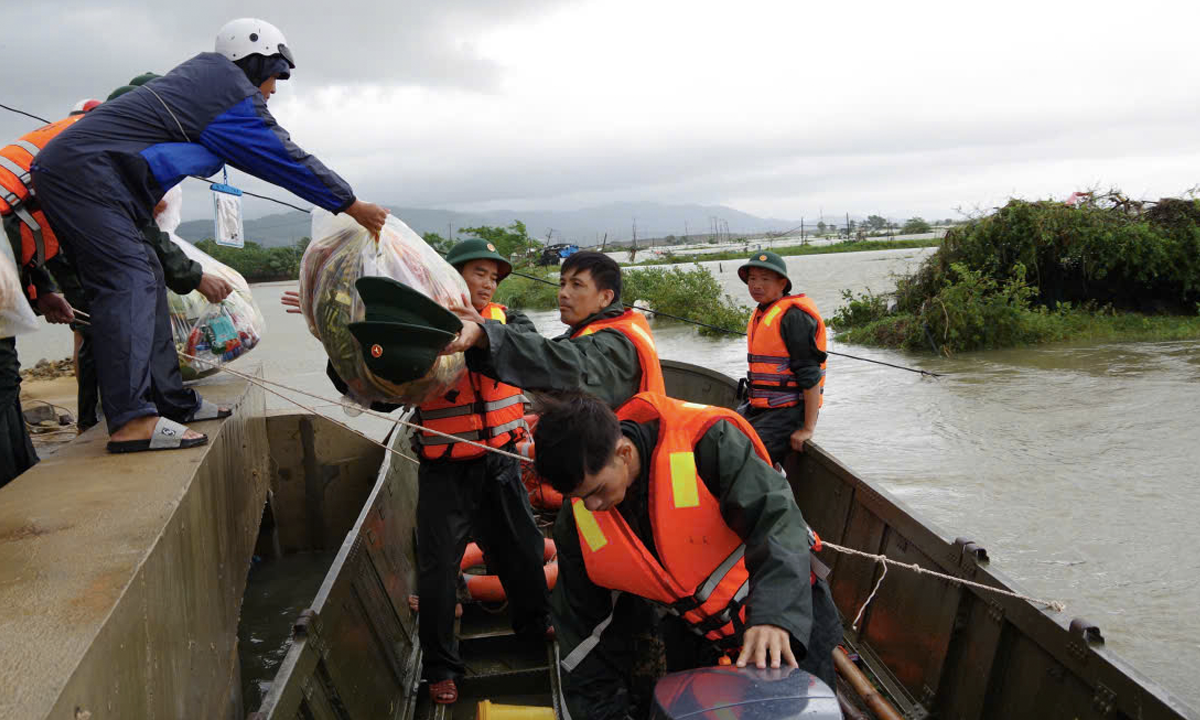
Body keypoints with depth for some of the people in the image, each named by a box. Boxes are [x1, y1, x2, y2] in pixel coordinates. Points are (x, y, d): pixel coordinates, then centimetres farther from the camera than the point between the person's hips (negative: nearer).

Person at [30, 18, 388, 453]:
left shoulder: (203, 72, 20)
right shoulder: (236, 98, -8)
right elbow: (288, 161, -3)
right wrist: (351, 205, 5)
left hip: (61, 168, 10)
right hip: (85, 172, -10)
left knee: (144, 282, 10)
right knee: (129, 280, -19)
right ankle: (132, 421, -27)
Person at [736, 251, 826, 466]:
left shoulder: (794, 316, -15)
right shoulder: (760, 314, 15)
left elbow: (810, 375, -18)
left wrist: (808, 428, -19)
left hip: (789, 412, -10)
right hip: (760, 408, 10)